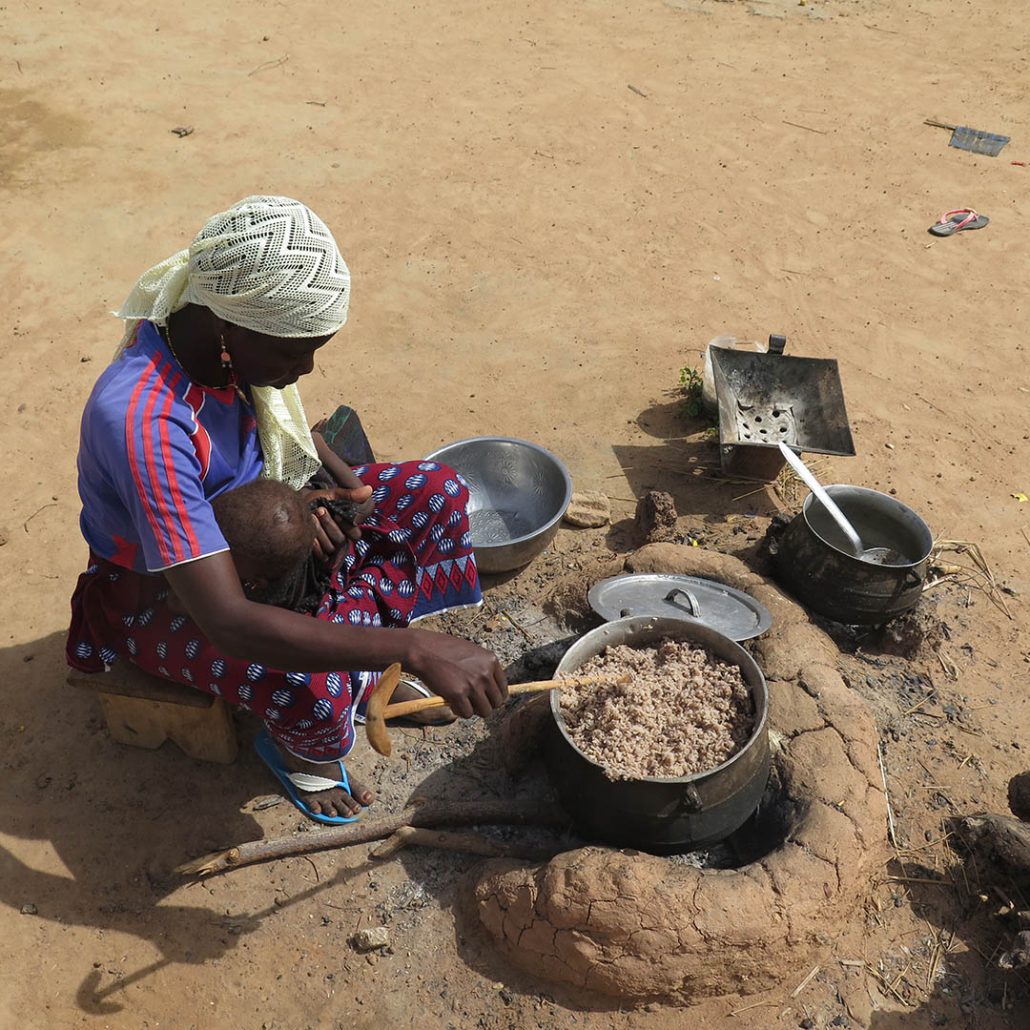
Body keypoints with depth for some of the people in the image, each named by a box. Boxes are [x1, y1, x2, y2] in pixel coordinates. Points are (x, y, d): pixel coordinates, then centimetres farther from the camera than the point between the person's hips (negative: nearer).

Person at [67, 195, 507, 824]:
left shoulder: (232, 334, -18)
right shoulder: (141, 420, -40)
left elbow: (281, 415, 9)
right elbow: (229, 624, -44)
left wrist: (332, 476, -13)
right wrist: (413, 647, -46)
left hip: (250, 519, 7)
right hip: (163, 591, -6)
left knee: (440, 491, -5)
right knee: (315, 692, -33)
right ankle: (296, 750, 3)